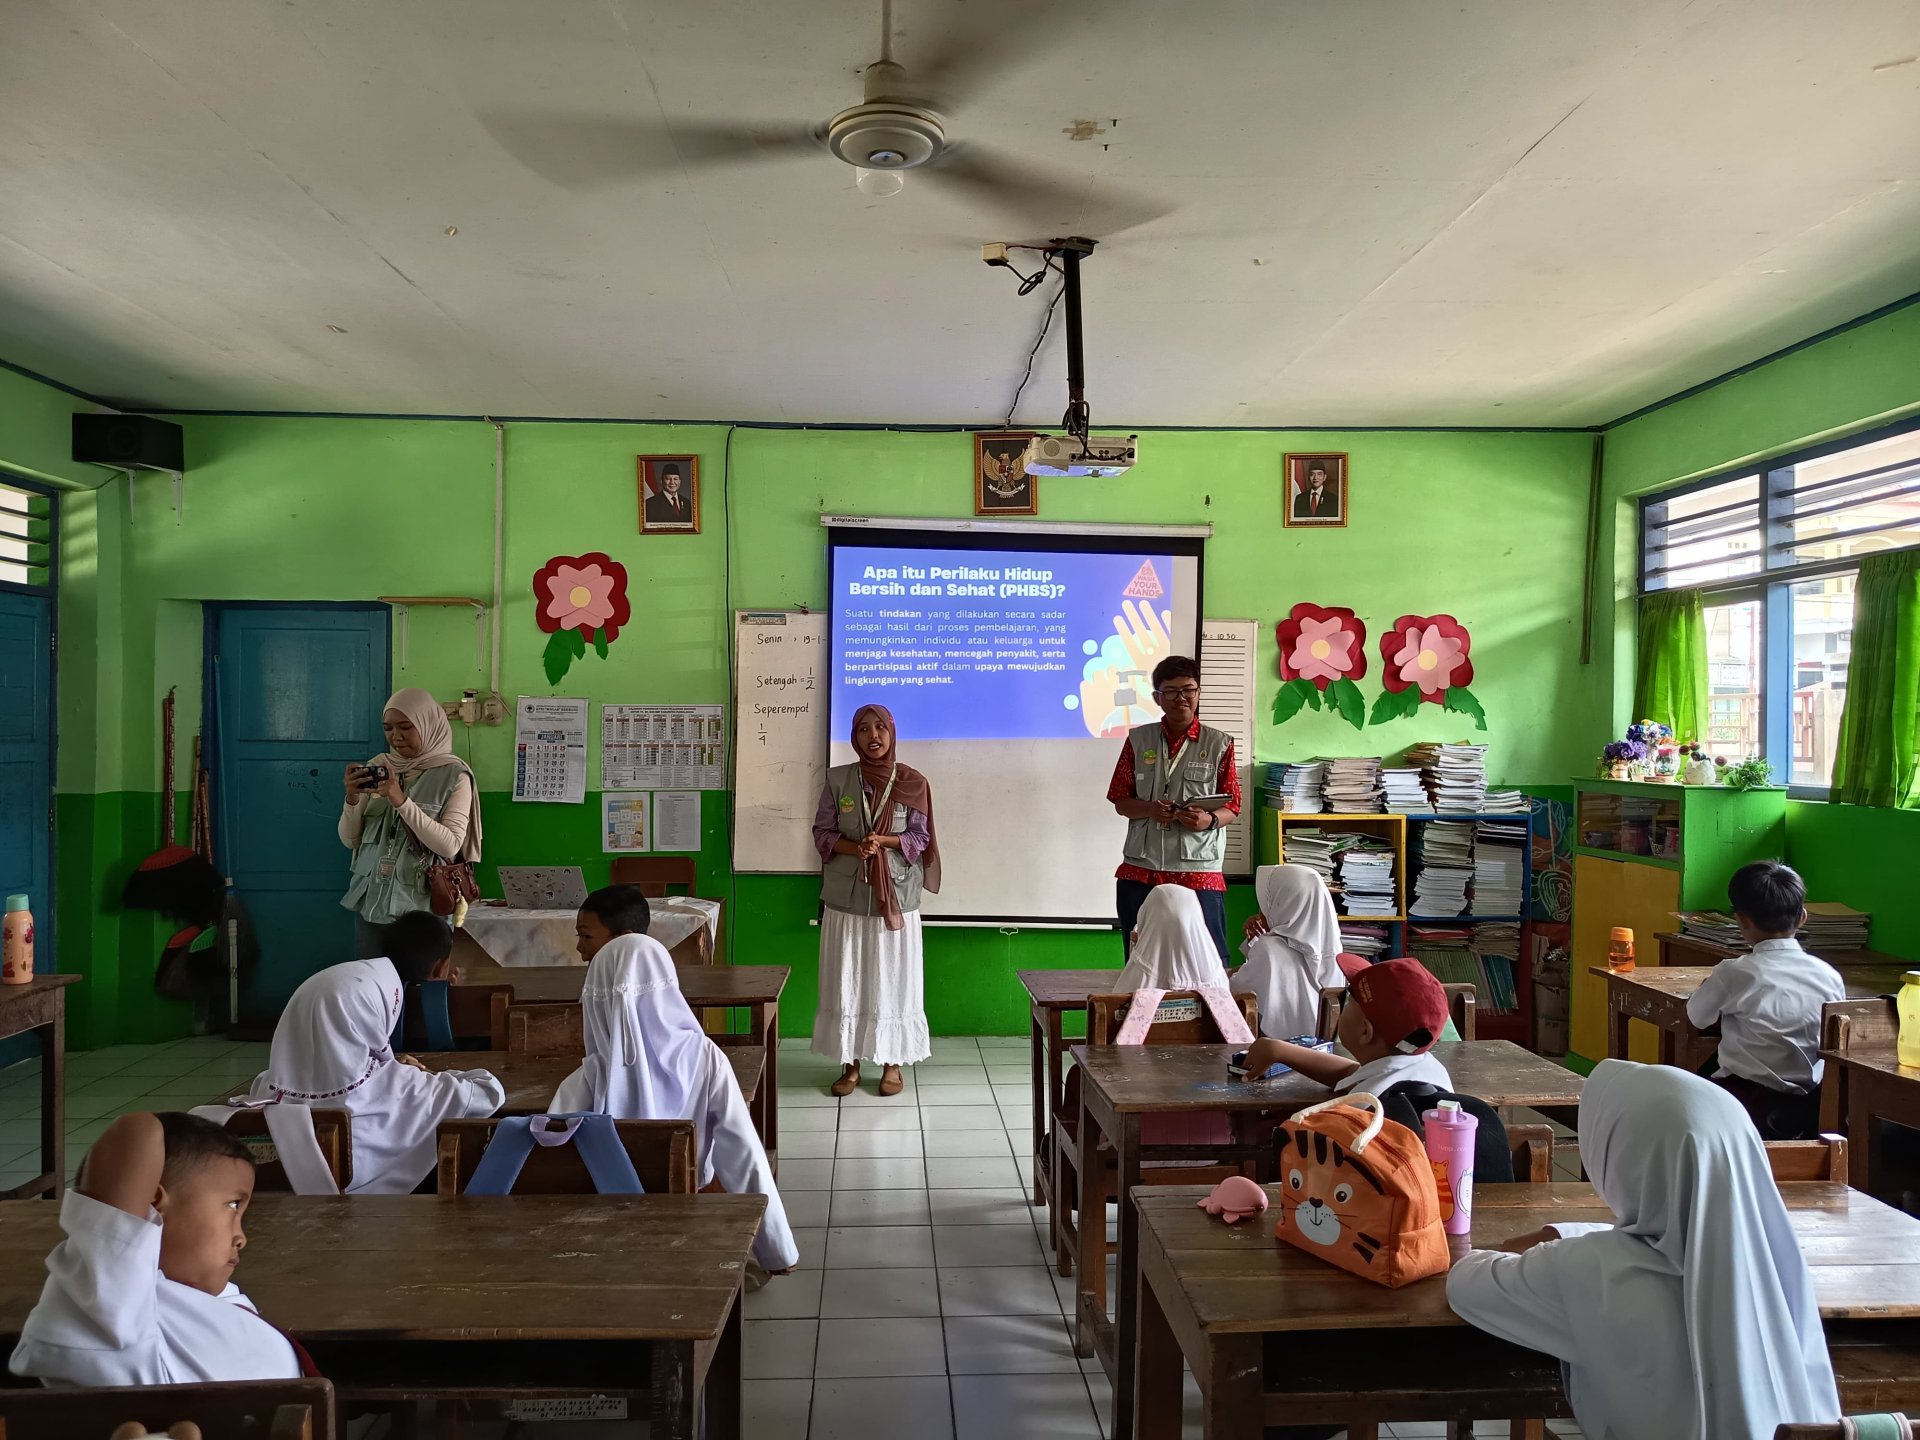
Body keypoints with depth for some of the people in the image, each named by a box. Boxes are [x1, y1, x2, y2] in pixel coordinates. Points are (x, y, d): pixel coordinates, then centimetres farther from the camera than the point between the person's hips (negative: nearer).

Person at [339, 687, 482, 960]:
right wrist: (352, 800, -11)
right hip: (371, 904, 4)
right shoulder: (377, 767, 5)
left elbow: (450, 846, -16)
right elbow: (350, 840, 7)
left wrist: (402, 802, -22)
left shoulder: (454, 775, -7)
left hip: (423, 908, -4)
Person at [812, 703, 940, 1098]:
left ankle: (893, 1063, 17)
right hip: (846, 898, 1)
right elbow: (822, 834, 0)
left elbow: (921, 837, -2)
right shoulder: (837, 779, 2)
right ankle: (850, 1063, 17)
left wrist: (884, 841, -19)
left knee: (893, 980, 4)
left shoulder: (913, 782, 0)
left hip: (896, 896, -1)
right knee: (847, 981, 5)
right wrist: (855, 848, -18)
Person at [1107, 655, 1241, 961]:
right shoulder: (1138, 739, 7)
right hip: (1139, 871, 2)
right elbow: (1121, 801, 7)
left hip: (1199, 873, -2)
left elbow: (1231, 808, 2)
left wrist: (1209, 820, -20)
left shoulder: (1219, 744, 2)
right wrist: (1150, 809, -14)